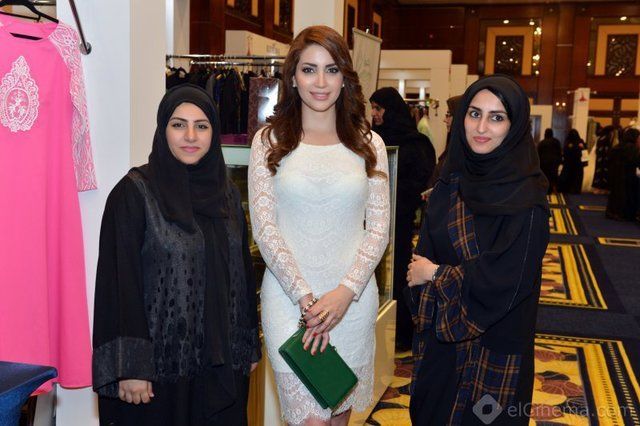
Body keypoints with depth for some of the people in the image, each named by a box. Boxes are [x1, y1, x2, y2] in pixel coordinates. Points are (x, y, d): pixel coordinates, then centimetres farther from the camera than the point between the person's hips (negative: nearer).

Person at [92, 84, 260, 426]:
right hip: (161, 361, -5)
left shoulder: (226, 192, 8)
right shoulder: (135, 192, -9)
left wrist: (250, 344, 12)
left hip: (223, 361, 5)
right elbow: (121, 279, -13)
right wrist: (129, 366, -17)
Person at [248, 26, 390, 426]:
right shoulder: (269, 141, 1)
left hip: (353, 298, 2)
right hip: (288, 297, -2)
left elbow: (379, 229, 3)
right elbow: (264, 228, -3)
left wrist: (346, 292, -10)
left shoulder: (369, 144, 5)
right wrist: (305, 297, -12)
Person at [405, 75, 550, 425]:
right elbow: (425, 251, 6)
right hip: (440, 332, 5)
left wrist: (436, 275, -13)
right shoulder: (451, 180, 1)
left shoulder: (526, 195, -16)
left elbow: (508, 277, -21)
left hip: (493, 339, -5)